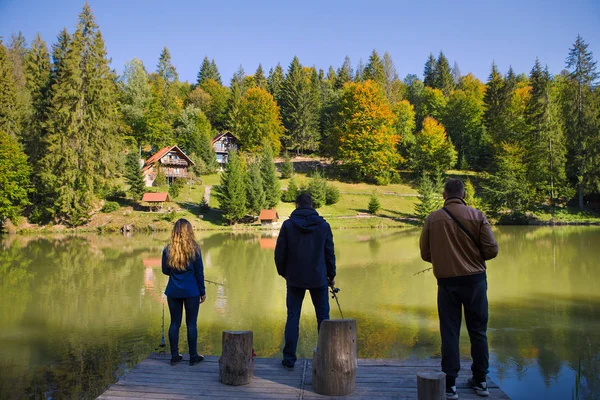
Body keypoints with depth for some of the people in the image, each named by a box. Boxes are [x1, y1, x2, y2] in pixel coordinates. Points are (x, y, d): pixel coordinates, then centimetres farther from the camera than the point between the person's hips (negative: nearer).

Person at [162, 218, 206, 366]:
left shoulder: (168, 250, -2)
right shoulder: (194, 249, -8)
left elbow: (165, 271, 6)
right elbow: (199, 272, -5)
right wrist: (202, 291, 3)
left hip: (173, 292, 2)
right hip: (191, 292, -2)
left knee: (174, 323, 10)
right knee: (191, 324, 5)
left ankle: (174, 356, 16)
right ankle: (193, 356, 13)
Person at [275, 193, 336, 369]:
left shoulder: (288, 225, -5)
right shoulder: (323, 225, -1)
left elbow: (280, 253, -3)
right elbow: (329, 253, 3)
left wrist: (283, 272, 14)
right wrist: (331, 275, 16)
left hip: (295, 278, 0)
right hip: (318, 278, 1)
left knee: (293, 317, 6)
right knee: (323, 316, 10)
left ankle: (289, 358, 7)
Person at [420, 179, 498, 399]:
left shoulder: (432, 219, -2)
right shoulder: (477, 216, -3)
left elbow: (425, 254, 2)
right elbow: (491, 250, -5)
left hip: (447, 281, 0)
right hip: (475, 279, 1)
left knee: (450, 332, 6)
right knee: (478, 331, 14)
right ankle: (480, 381, 23)